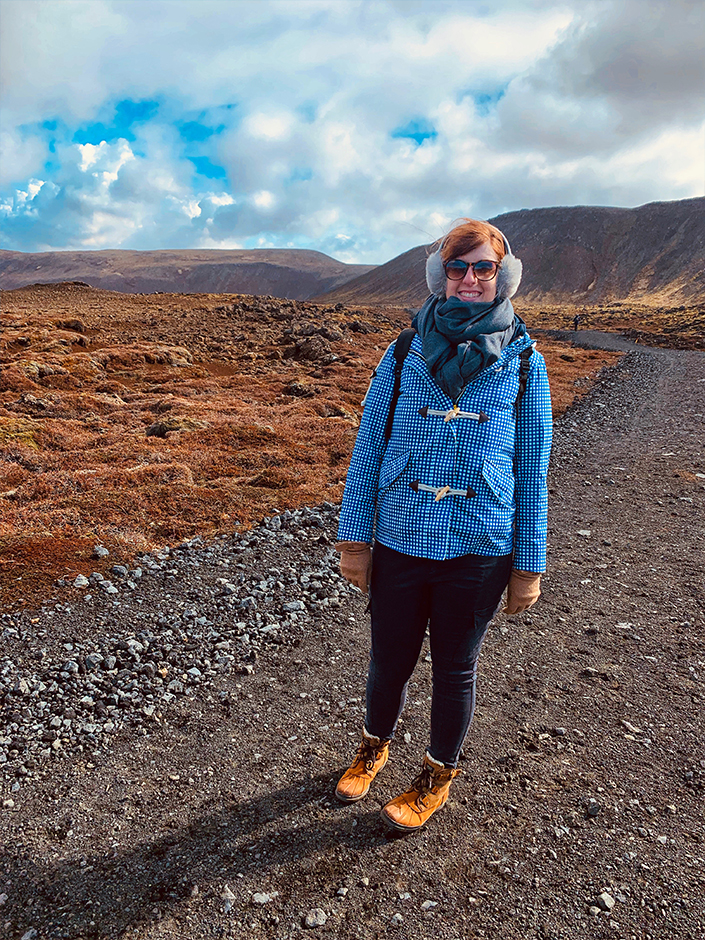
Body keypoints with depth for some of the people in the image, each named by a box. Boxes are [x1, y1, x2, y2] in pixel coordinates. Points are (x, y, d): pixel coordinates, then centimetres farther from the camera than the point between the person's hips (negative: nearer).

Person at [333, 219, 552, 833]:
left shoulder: (523, 362, 0)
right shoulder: (405, 354, 1)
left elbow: (533, 470, 1)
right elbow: (369, 447, 2)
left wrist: (529, 565, 1)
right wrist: (353, 538, 0)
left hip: (478, 549, -1)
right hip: (400, 541, 1)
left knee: (455, 669, 16)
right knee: (390, 661, 16)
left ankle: (438, 776, 42)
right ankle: (375, 745, 48)